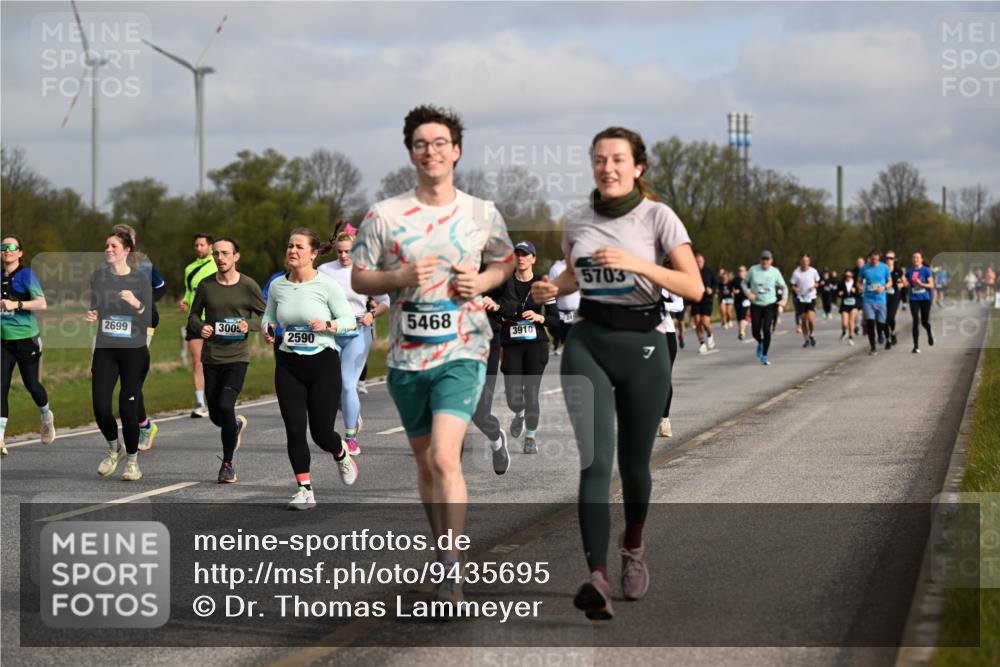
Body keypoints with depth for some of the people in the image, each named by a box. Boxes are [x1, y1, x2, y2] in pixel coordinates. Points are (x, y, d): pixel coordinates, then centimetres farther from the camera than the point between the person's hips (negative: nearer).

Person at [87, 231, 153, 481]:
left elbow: (149, 321, -7)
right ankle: (114, 449, 24)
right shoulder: (98, 276, 2)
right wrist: (91, 315, -8)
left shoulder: (140, 279, -5)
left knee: (128, 408, -2)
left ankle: (132, 460, 20)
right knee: (100, 406, -5)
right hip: (104, 349, 2)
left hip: (133, 350, -2)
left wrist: (137, 304, -25)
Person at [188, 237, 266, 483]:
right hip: (211, 358, 3)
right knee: (216, 416, 6)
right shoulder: (206, 285, 3)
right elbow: (193, 316, 13)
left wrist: (249, 326, -14)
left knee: (225, 406, -19)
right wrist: (200, 327, -9)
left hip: (237, 357, -3)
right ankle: (237, 424, 44)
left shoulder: (249, 286, -3)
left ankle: (227, 464, -3)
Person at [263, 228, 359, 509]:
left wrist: (327, 325, -22)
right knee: (294, 430, -4)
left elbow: (349, 320, -4)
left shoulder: (327, 285, -8)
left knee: (322, 432, -1)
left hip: (323, 362, -3)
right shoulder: (278, 286, 4)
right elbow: (268, 316, 19)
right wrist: (267, 328, -4)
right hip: (288, 366, 3)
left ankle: (342, 456, 35)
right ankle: (305, 489, 5)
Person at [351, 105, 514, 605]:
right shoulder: (384, 216, -1)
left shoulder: (483, 215, 2)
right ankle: (444, 547, 32)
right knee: (424, 461, 13)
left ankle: (451, 569, -13)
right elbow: (358, 279, 6)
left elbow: (506, 261, 19)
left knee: (444, 457, -18)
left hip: (463, 353, -2)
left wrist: (483, 282, -3)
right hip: (406, 357, 2)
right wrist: (400, 277, -13)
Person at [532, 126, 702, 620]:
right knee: (594, 461, -14)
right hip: (587, 342, 2)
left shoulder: (657, 217, -6)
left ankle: (633, 547, 41)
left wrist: (637, 263, -23)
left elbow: (694, 288, -12)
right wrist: (552, 289, 1)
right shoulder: (576, 221, 5)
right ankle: (597, 578, -24)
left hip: (642, 344, -1)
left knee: (633, 463, 9)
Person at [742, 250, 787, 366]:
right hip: (756, 305, 1)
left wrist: (783, 300, -4)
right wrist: (748, 293, -8)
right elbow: (744, 282, 10)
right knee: (755, 331, -2)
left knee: (767, 330, -13)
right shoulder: (753, 270, -2)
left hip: (770, 305, -1)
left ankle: (764, 356, 0)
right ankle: (760, 343, 35)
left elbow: (784, 287, 11)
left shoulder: (775, 272, 0)